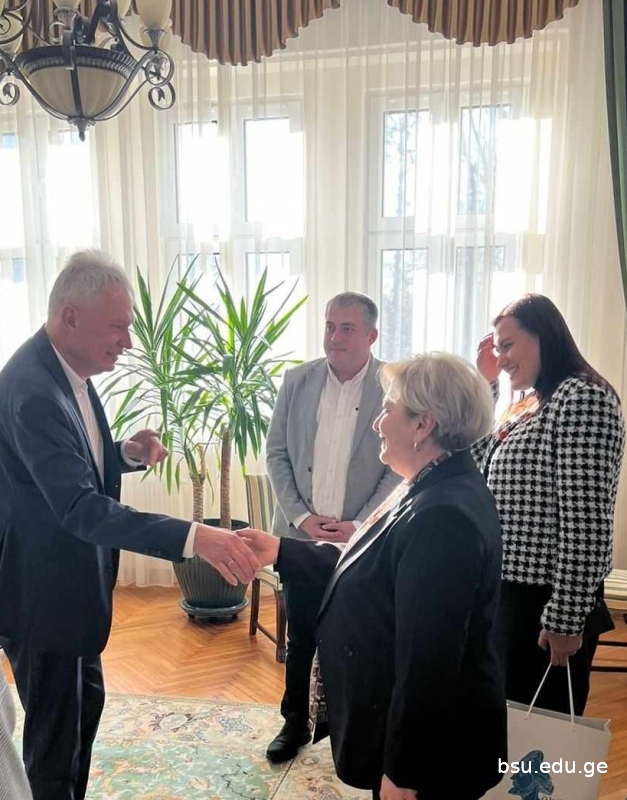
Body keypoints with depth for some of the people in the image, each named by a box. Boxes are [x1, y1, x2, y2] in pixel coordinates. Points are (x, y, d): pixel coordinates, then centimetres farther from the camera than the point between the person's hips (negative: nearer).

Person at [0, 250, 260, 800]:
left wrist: (126, 454, -7)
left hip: (72, 580, 10)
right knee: (55, 737, 9)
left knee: (86, 705, 26)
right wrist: (194, 538, -43)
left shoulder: (67, 370, 0)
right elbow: (79, 508, -37)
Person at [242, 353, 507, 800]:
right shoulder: (436, 493, 3)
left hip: (429, 748, -9)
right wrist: (280, 551, 5)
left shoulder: (443, 516, -30)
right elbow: (368, 575, 8)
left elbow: (428, 663, -28)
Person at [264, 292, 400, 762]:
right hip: (301, 536, 2)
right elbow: (276, 453, 3)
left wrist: (360, 525, -13)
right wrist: (300, 516, -7)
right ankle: (296, 723, 33)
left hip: (363, 540, -2)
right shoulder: (298, 381, 2)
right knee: (300, 638, 14)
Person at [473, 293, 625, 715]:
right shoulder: (529, 405, 13)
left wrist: (566, 618, -21)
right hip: (508, 593, 9)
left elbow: (585, 521, -21)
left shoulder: (583, 399, -16)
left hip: (547, 601, -9)